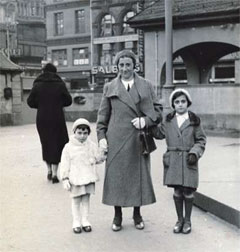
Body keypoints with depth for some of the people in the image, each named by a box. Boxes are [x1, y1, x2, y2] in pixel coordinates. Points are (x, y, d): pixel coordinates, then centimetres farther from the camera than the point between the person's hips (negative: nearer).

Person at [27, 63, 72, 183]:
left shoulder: (37, 85, -1)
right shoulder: (60, 84, -4)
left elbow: (30, 102, -2)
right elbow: (68, 101, 0)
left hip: (42, 118, 2)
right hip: (57, 118, -2)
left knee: (46, 143, 15)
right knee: (57, 144, 4)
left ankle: (49, 171, 21)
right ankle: (54, 173, 1)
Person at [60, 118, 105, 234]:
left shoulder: (91, 145, 4)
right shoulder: (69, 147, -5)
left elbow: (98, 158, 7)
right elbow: (65, 164, -4)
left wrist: (102, 156, -13)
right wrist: (65, 179, -8)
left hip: (88, 178, 2)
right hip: (75, 180, -2)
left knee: (86, 199, 12)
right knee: (76, 200, 7)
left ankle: (85, 220, 24)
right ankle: (76, 222, 19)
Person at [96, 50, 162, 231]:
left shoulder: (146, 86, 8)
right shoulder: (109, 88, 8)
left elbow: (158, 110, 8)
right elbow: (103, 115, 8)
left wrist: (146, 121, -10)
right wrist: (101, 136, -1)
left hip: (139, 139, 1)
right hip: (116, 140, 0)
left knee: (139, 176, 6)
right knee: (116, 176, 2)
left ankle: (137, 214, 24)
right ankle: (117, 216, 18)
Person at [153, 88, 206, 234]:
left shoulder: (194, 120, 1)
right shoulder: (168, 121, 7)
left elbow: (201, 140, 4)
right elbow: (159, 133, 20)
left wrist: (195, 153, -10)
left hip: (188, 160, -2)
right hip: (173, 160, 2)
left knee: (188, 190, 2)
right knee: (177, 190, 8)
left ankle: (187, 221, 19)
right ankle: (180, 219, 23)